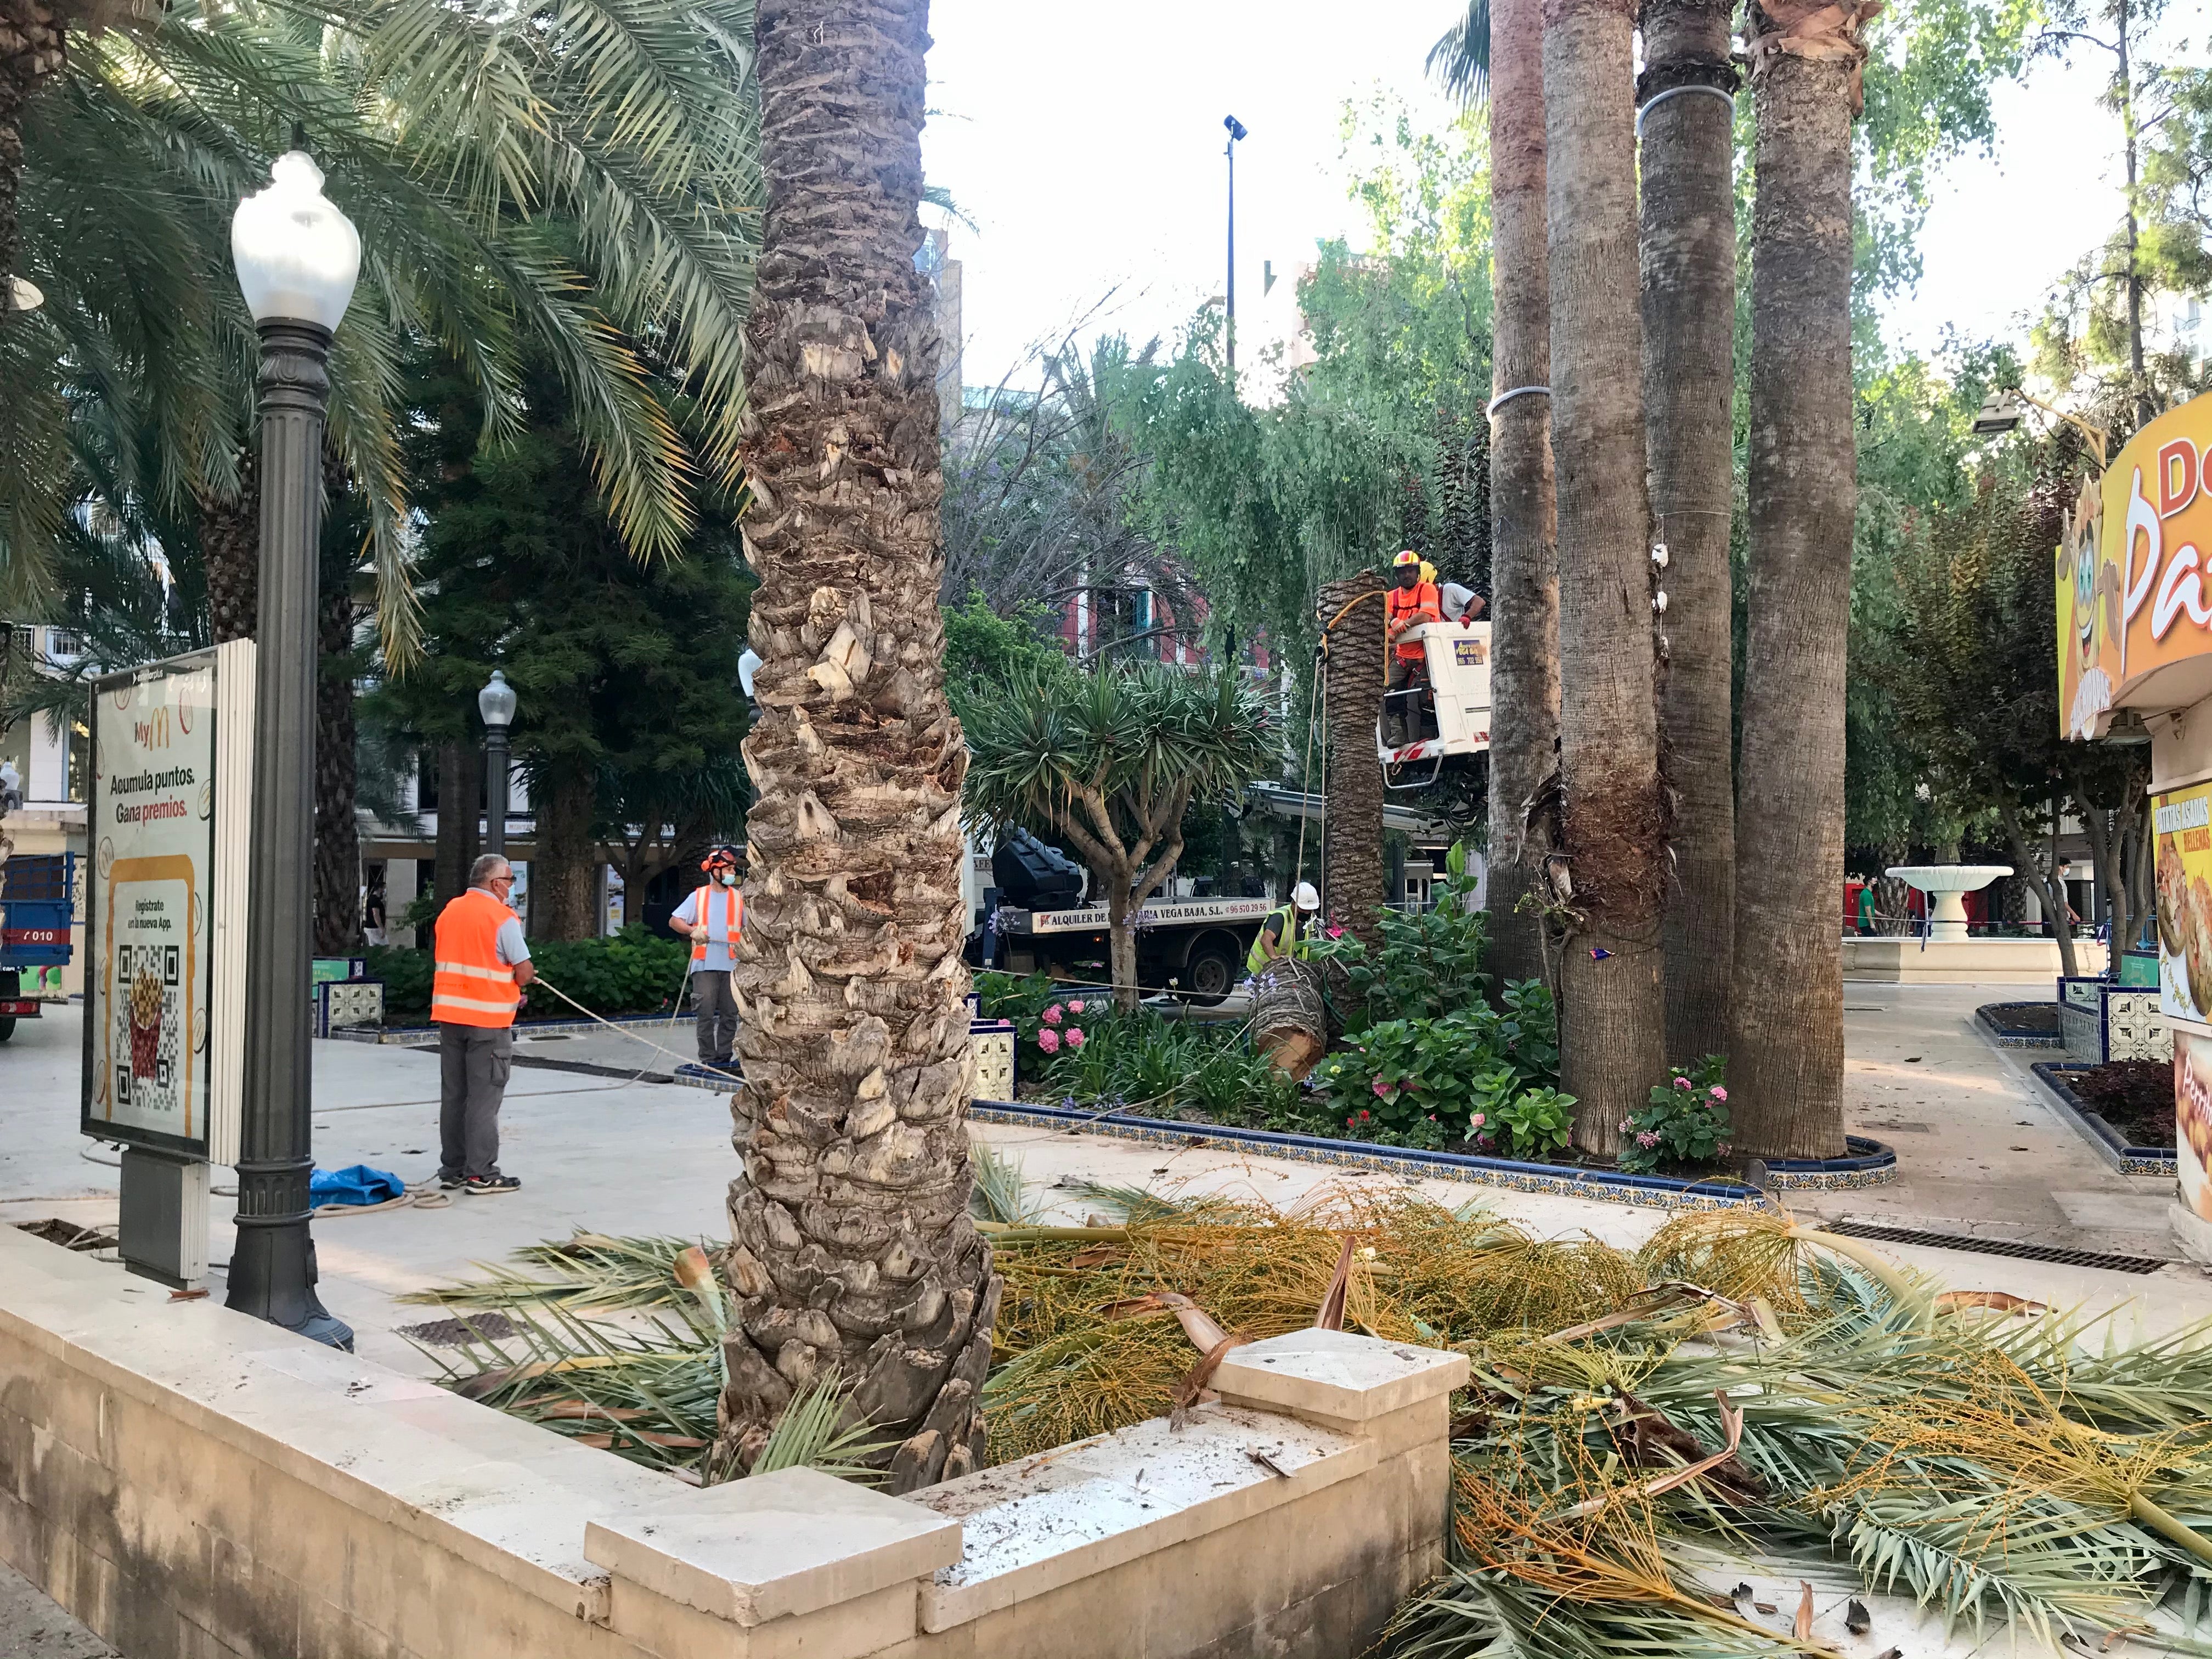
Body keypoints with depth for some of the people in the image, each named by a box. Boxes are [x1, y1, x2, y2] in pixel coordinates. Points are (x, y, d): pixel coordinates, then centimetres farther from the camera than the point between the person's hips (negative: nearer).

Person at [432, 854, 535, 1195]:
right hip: (488, 1018, -7)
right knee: (484, 1099, -2)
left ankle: (452, 1169, 19)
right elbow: (524, 973, -14)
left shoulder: (448, 912, 11)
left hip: (450, 1014, 7)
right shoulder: (502, 918, -11)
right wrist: (516, 980, 10)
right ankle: (481, 1174, 0)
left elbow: (453, 963, 16)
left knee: (453, 1095, 12)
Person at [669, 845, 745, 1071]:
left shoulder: (739, 897, 11)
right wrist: (692, 931, -14)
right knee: (706, 1014, -3)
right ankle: (707, 1059, 2)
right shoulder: (698, 896, 6)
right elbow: (674, 921, 4)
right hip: (705, 965, -2)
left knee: (729, 1014, 2)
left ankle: (724, 1057, 8)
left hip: (731, 965, 2)